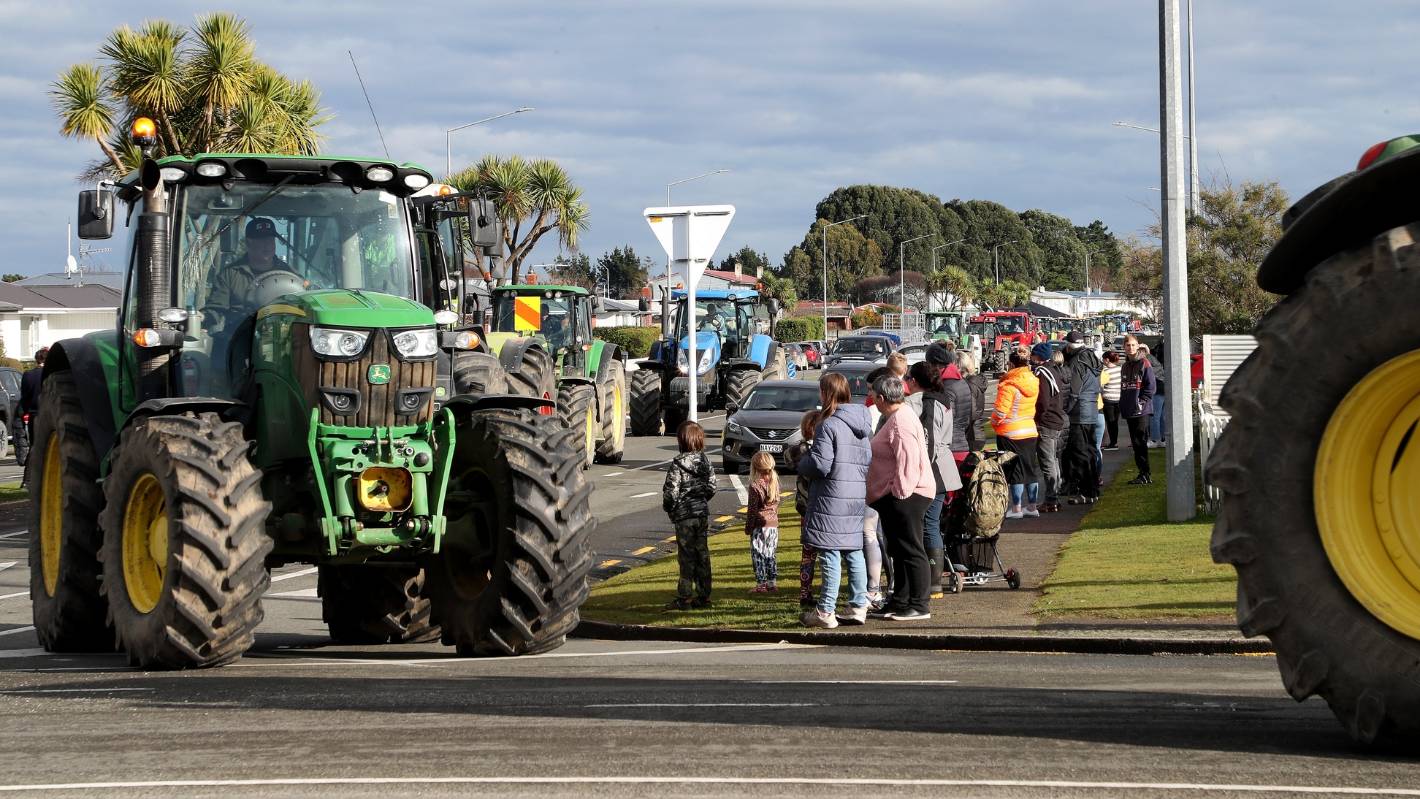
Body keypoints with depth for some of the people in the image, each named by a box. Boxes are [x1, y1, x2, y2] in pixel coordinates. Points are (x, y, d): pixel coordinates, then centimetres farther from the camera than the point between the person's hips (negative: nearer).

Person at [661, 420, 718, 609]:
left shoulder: (678, 464, -15)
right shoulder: (705, 462, 4)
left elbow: (671, 491, -16)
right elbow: (712, 487, 7)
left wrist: (668, 508, 2)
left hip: (684, 515, -6)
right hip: (703, 513, 6)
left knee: (686, 556, -2)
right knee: (702, 554, 11)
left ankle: (684, 598, 0)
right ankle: (703, 595, 15)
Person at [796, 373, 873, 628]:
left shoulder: (829, 425, -14)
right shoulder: (862, 424, 11)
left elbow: (820, 464, -17)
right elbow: (869, 460, 15)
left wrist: (802, 463, 2)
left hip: (832, 497, -8)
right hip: (858, 495, 8)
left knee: (830, 554, -4)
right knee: (854, 552, 12)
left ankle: (825, 611, -2)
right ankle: (858, 606, 14)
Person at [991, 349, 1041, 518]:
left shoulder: (1009, 385, -19)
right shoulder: (1034, 382, 3)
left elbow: (1000, 411, -19)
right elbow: (1037, 407, 11)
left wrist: (994, 423, -1)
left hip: (1010, 433, -7)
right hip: (1031, 431, 7)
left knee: (1015, 469, 0)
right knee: (1031, 469, 13)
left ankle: (1017, 508, 4)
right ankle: (1032, 506, 19)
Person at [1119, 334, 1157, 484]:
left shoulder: (1144, 364, -5)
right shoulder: (1125, 367, 17)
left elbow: (1150, 386, -9)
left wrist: (1142, 402, -14)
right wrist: (1123, 406, 12)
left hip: (1142, 410, -8)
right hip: (1129, 411, 8)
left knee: (1141, 442, -10)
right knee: (1136, 444, 8)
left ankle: (1145, 475, -8)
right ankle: (1143, 473, 13)